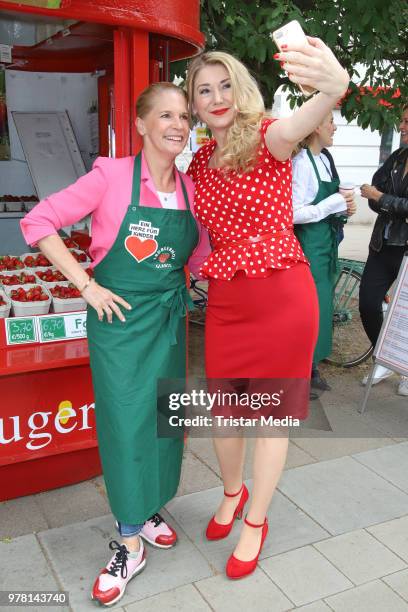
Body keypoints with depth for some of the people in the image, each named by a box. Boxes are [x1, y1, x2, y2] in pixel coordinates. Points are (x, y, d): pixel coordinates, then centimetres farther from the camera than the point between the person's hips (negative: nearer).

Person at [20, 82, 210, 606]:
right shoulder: (113, 175, -13)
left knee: (162, 417, 13)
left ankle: (150, 508, 37)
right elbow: (38, 222, -12)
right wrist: (86, 285, -14)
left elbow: (200, 256, 13)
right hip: (119, 316, -4)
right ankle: (129, 543, 18)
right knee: (126, 422, 0)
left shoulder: (191, 188, 1)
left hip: (169, 317, 5)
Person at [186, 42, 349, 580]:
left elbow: (294, 128, -34)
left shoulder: (264, 138, -8)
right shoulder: (200, 162, 9)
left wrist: (333, 88, -56)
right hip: (225, 301, 5)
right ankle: (232, 492, 44)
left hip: (281, 297, -5)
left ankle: (256, 522, 29)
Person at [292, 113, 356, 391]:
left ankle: (312, 365, 29)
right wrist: (336, 203, -18)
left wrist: (343, 206, 0)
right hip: (309, 242, -9)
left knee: (324, 303, 15)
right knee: (313, 304, -3)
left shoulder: (325, 158, 9)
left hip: (327, 241, 9)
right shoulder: (302, 163, -18)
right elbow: (294, 213, -23)